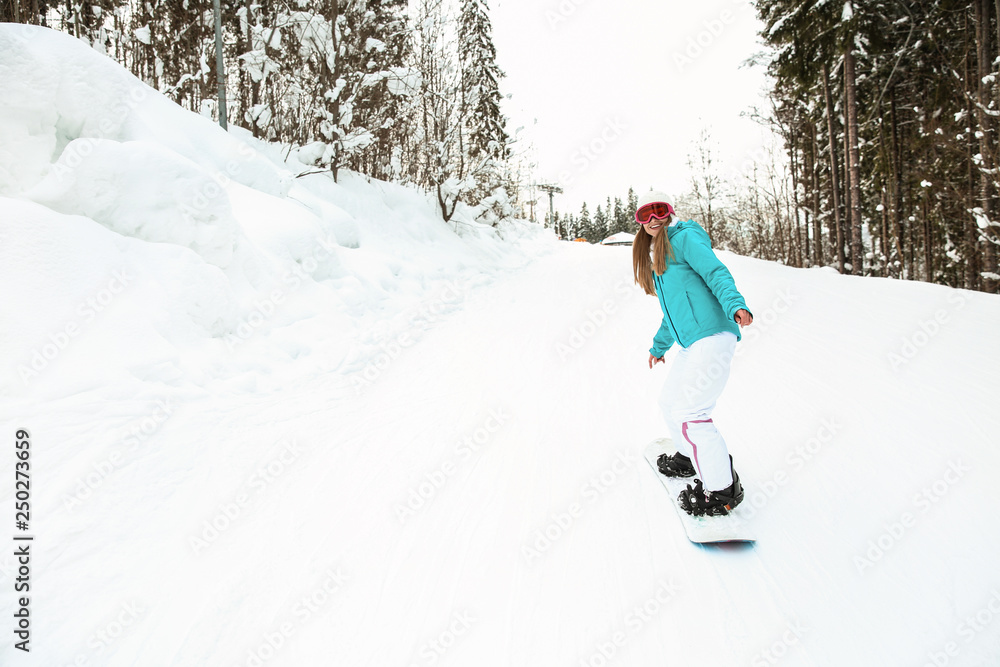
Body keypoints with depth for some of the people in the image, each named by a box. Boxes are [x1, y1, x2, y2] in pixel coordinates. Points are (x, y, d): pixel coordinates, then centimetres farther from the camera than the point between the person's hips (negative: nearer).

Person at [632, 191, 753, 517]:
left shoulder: (684, 238, 0)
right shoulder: (655, 257, 25)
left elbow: (716, 273, -14)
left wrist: (735, 305, -31)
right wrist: (659, 345, 39)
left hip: (712, 337, -9)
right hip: (691, 343, 10)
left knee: (687, 411, -13)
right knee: (670, 402, 17)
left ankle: (723, 489, 0)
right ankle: (693, 457, 38)